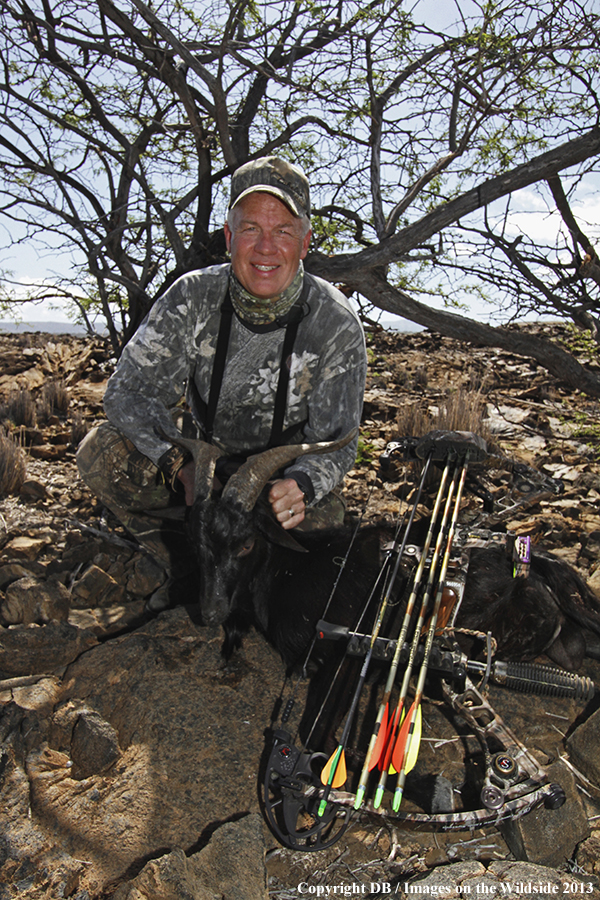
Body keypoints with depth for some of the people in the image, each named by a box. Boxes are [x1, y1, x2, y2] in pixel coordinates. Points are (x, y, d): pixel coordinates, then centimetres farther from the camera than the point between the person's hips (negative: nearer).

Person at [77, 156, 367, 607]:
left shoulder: (337, 325, -20)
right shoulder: (193, 298, -16)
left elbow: (336, 444, -17)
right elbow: (127, 391, -16)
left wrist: (301, 485, -41)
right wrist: (182, 464, -35)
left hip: (288, 472, -1)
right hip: (202, 451, 2)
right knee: (101, 452, -20)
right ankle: (187, 569, -1)